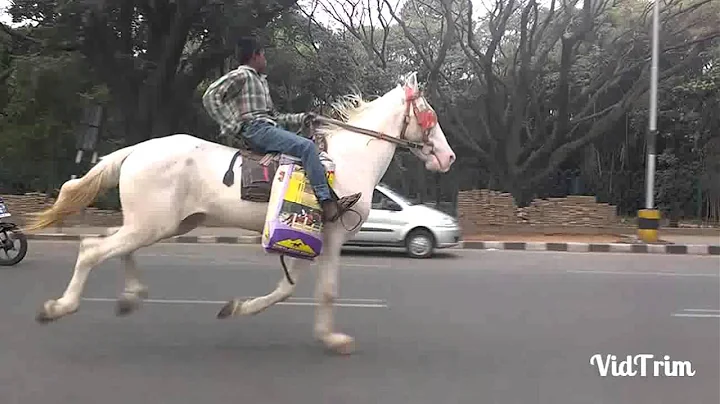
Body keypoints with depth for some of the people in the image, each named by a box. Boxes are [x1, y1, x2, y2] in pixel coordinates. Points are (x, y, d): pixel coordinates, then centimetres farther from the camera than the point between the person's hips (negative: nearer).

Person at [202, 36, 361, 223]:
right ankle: (327, 203, -28)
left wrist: (300, 118, 18)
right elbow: (210, 97, -12)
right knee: (307, 146, -25)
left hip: (271, 128, 10)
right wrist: (231, 127, -15)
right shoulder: (241, 76, -1)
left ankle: (333, 199, -7)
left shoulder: (261, 81, 28)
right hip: (256, 130, -10)